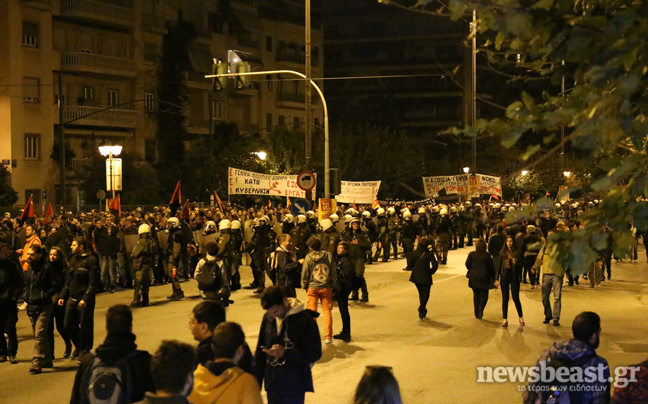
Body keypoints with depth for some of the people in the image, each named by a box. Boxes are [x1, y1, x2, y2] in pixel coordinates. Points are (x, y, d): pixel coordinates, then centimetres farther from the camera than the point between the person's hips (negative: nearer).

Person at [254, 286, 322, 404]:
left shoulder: (304, 320, -12)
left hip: (294, 387, -5)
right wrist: (256, 381, 12)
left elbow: (315, 353, -12)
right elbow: (260, 352, 12)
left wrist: (284, 353, -20)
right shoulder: (268, 318, 3)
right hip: (272, 385, 5)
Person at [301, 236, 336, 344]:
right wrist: (333, 285, 15)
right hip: (326, 288, 1)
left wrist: (304, 286, 13)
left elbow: (305, 275, -1)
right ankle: (328, 336, 5)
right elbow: (334, 273, 4)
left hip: (312, 288, -1)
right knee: (327, 311, 7)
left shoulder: (308, 257, -6)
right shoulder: (328, 255, -2)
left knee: (312, 311, 6)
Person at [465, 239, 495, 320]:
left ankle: (477, 313, 12)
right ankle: (481, 308, -20)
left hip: (473, 277, 2)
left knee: (476, 295, 13)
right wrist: (493, 277, 9)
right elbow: (491, 267, -4)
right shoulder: (487, 255, -9)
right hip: (484, 278, -2)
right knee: (484, 295, 7)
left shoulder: (471, 254, -5)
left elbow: (467, 264, -1)